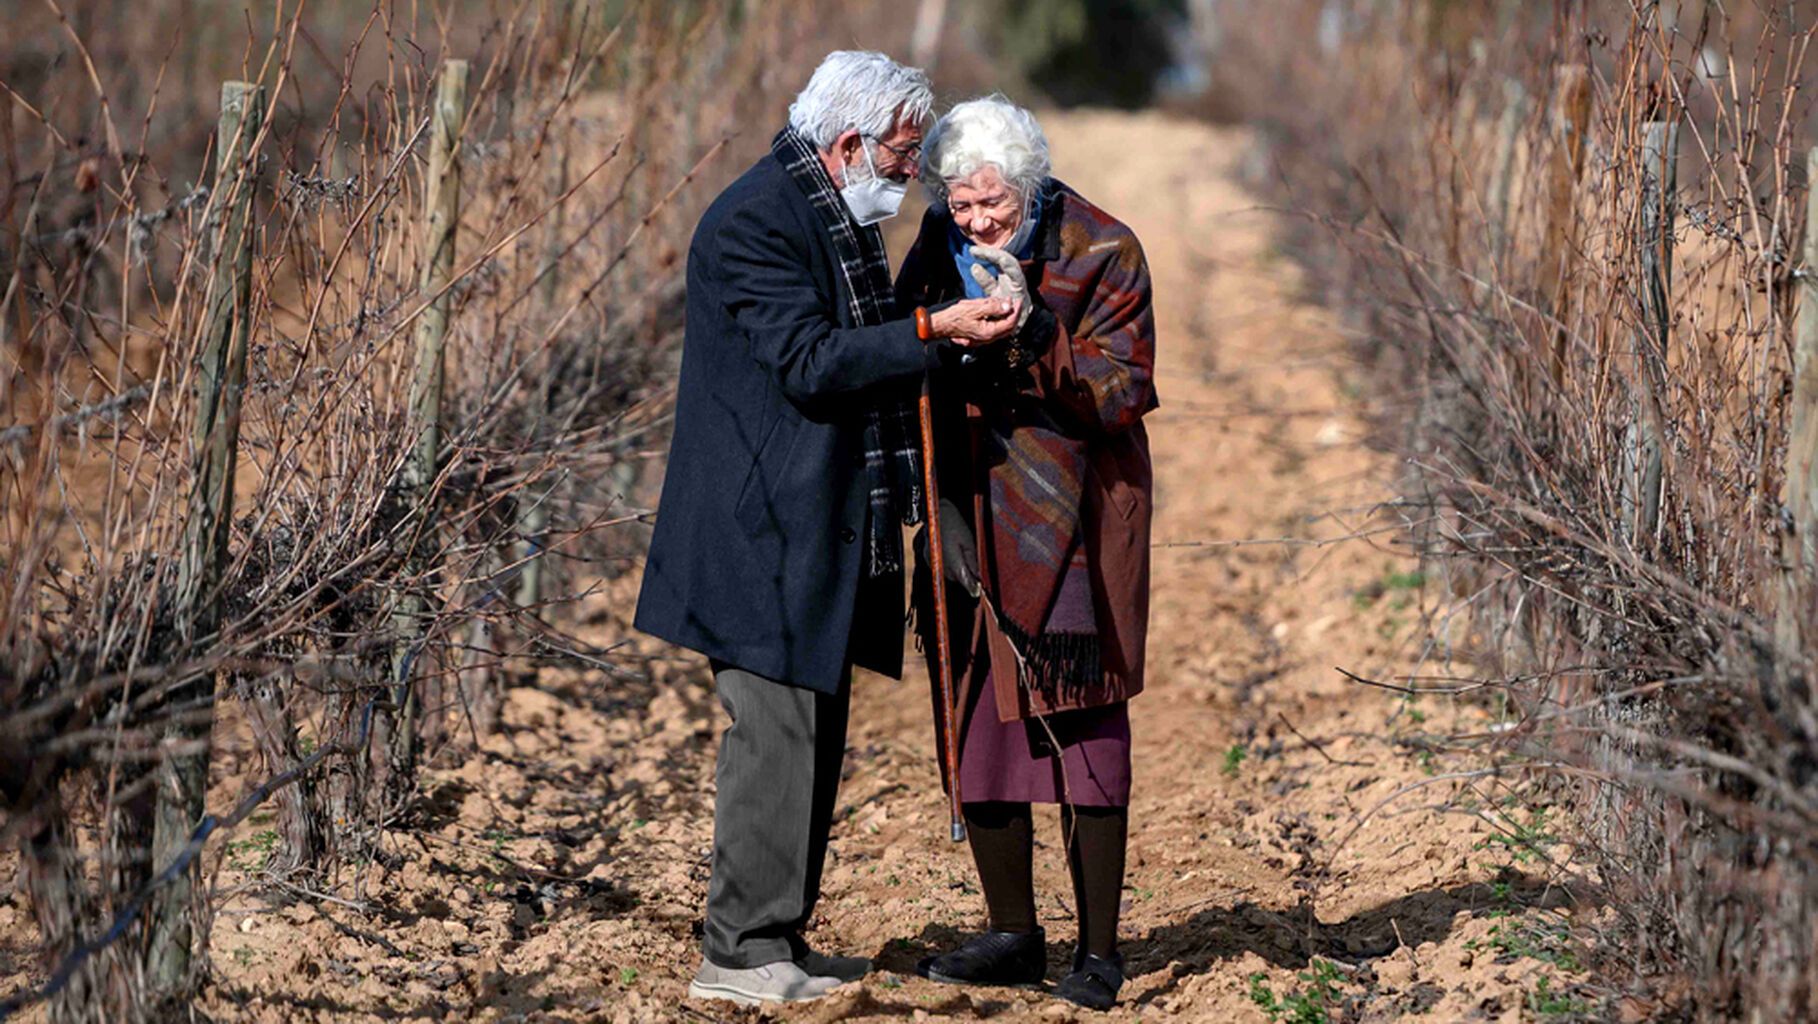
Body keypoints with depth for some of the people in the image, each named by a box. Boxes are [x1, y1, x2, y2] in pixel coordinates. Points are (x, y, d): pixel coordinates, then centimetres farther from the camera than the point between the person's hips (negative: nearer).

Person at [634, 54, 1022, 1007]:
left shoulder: (837, 215, 16)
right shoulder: (754, 221, -15)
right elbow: (808, 361, -23)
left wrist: (952, 330, 14)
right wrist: (932, 330, -25)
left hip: (821, 527, 10)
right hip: (766, 528, -10)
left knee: (808, 736, 12)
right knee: (774, 733, -8)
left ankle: (778, 940, 20)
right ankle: (739, 953, -1)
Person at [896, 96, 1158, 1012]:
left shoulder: (1099, 253, -10)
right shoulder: (939, 248, 4)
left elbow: (1121, 391, -15)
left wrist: (1034, 328, -27)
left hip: (1068, 522, -5)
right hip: (971, 520, 5)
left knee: (1084, 730, -4)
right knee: (974, 722, 8)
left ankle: (1099, 951, 3)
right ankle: (1012, 934, 21)